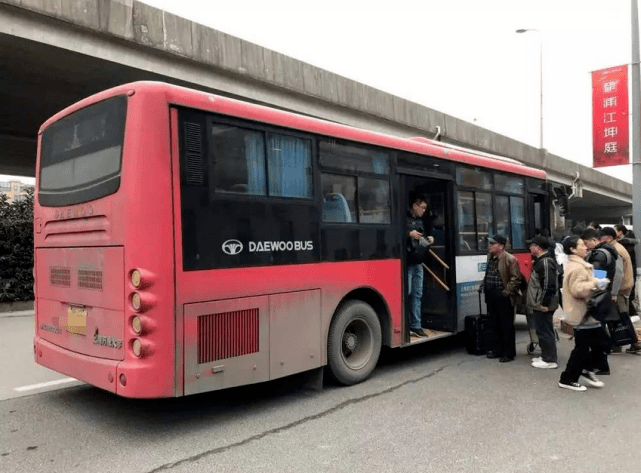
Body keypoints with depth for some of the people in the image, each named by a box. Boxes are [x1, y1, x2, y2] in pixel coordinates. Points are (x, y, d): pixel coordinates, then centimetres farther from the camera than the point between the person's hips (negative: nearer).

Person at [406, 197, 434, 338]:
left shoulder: (420, 221, 19)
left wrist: (428, 240, 9)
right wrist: (409, 233, -23)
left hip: (418, 263, 8)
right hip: (407, 262, -8)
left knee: (417, 294, 8)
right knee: (406, 293, -7)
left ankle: (416, 326, 13)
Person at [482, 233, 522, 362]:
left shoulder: (510, 260, -13)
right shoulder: (490, 257, 11)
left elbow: (516, 278, -15)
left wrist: (507, 292, -16)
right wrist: (485, 287, 13)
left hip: (503, 297, -8)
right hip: (491, 296, 8)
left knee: (507, 326, 2)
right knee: (495, 324, 16)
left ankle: (509, 353, 11)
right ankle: (498, 349, 29)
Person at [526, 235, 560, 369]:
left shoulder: (545, 262, -19)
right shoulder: (541, 261, 15)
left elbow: (549, 284, -25)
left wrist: (544, 303, -22)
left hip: (542, 305, -11)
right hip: (539, 304, 11)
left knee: (545, 332, -4)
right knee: (543, 331, 17)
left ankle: (549, 360, 3)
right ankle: (546, 356, 26)